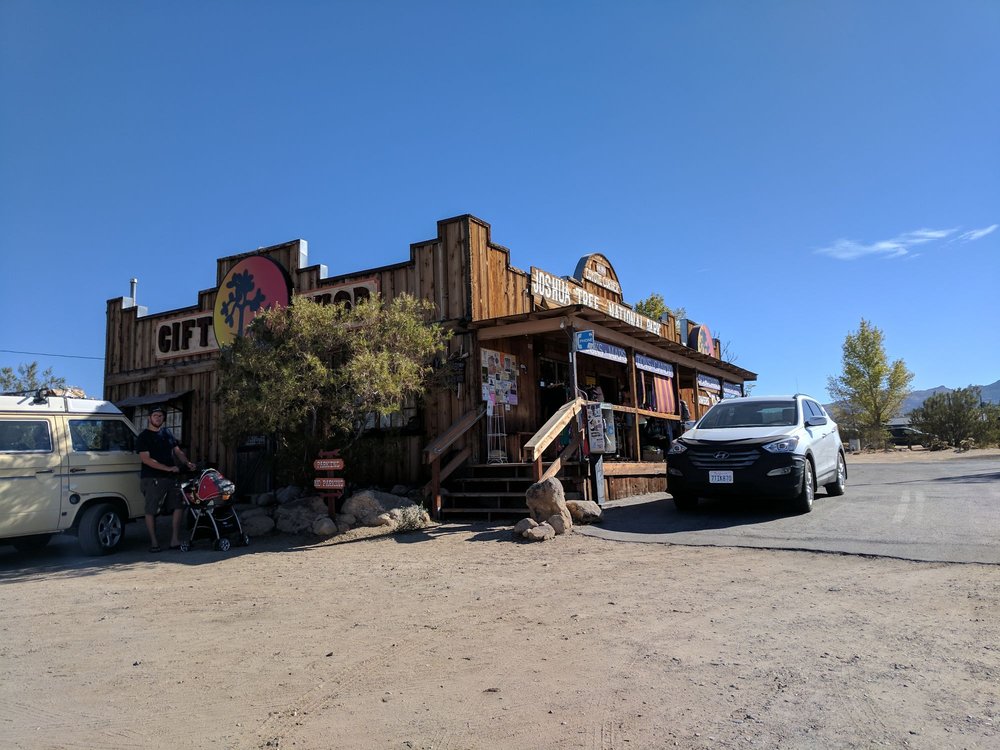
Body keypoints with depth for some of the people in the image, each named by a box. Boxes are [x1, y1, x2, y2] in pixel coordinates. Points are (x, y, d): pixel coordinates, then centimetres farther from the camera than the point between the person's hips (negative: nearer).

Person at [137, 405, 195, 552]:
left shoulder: (167, 433, 17)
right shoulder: (144, 436, -3)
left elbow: (177, 450, 19)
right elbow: (145, 459, -13)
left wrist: (187, 463, 1)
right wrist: (168, 468, -19)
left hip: (171, 478, 6)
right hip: (152, 479, -6)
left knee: (179, 506, 2)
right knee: (151, 511, 0)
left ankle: (175, 540, 7)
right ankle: (154, 542, 8)